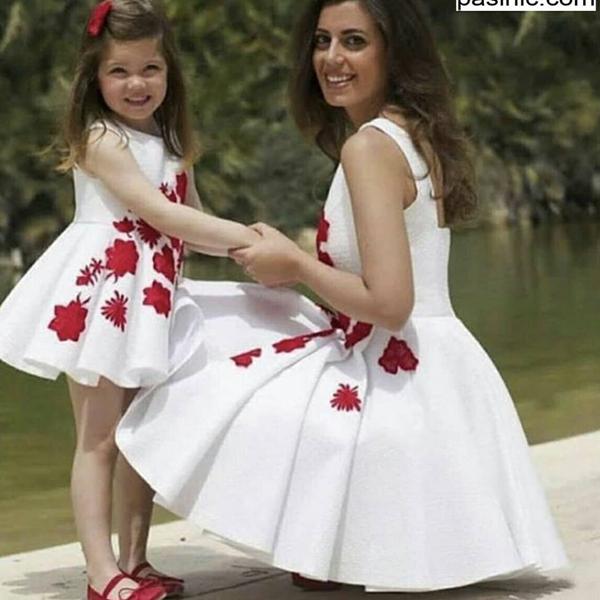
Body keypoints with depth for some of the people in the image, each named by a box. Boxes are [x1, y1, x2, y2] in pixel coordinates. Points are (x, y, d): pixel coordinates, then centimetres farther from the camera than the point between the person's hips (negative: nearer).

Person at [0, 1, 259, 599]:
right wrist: (247, 237, -22)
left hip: (151, 297, 8)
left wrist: (251, 244, -6)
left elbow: (192, 222, 12)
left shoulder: (171, 143, 13)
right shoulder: (102, 139, -12)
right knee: (98, 438, -5)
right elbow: (162, 216, -20)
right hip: (102, 293, -8)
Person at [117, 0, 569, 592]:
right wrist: (296, 262, 13)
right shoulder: (419, 134, 10)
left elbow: (388, 302, -26)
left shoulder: (368, 145, -19)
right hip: (434, 364, 10)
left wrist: (295, 263, -11)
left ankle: (326, 560, 6)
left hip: (387, 372, -10)